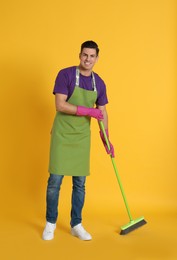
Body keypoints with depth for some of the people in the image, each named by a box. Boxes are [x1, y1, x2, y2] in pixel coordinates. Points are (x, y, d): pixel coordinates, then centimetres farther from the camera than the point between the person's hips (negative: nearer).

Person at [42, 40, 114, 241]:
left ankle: (76, 225, 19)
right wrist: (89, 111, -21)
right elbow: (60, 105, -18)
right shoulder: (65, 74, -10)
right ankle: (50, 223, 17)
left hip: (82, 137, 4)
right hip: (62, 135, -4)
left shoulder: (99, 83, 4)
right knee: (55, 180, -1)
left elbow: (102, 113, 11)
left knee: (80, 183, 7)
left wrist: (106, 140, 6)